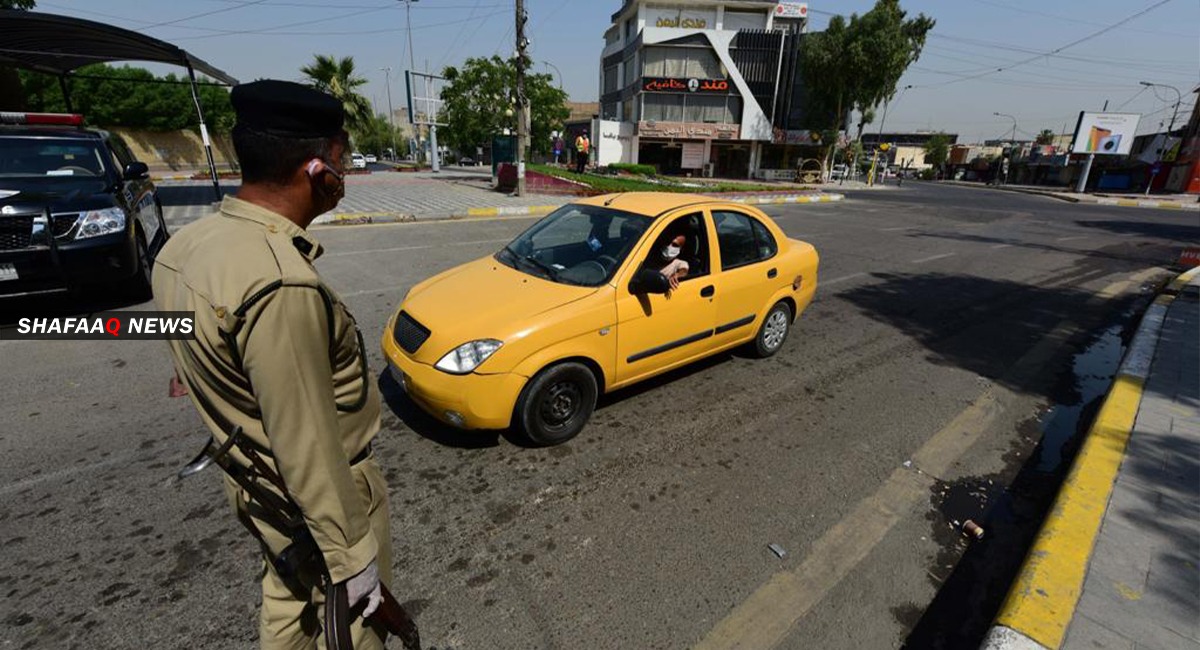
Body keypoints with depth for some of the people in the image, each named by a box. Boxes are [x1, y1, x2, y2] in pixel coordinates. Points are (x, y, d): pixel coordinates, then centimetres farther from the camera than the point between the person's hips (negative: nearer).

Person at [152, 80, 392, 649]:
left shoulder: (184, 246, -5)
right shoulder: (279, 286, -35)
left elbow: (203, 376, 6)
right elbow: (309, 452, -29)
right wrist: (351, 558, -16)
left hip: (254, 484, 8)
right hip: (313, 502, -8)